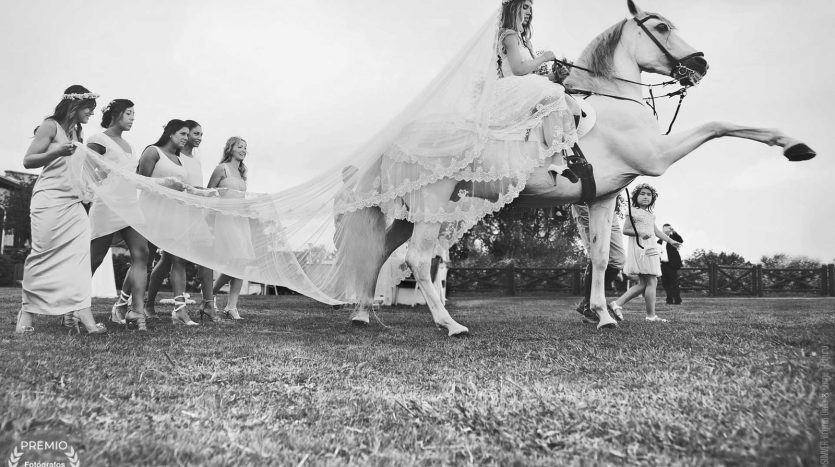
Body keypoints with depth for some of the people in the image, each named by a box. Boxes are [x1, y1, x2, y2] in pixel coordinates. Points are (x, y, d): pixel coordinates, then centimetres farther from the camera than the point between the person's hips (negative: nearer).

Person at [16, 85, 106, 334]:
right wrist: (57, 152, -20)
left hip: (74, 202, 7)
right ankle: (27, 311, 9)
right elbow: (28, 161, -7)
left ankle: (78, 311, -12)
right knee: (43, 255, -4)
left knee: (79, 253, -8)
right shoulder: (51, 126, -1)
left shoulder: (77, 132, 21)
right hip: (50, 199, -7)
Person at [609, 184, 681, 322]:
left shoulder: (651, 215, 21)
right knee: (652, 281, -10)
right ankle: (651, 315, -6)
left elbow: (657, 231, 26)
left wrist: (671, 241, 23)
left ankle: (617, 304, 3)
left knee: (643, 284, 5)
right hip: (639, 248, -9)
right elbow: (625, 230, -7)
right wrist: (639, 233, -21)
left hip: (651, 249, 9)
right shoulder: (633, 212, -2)